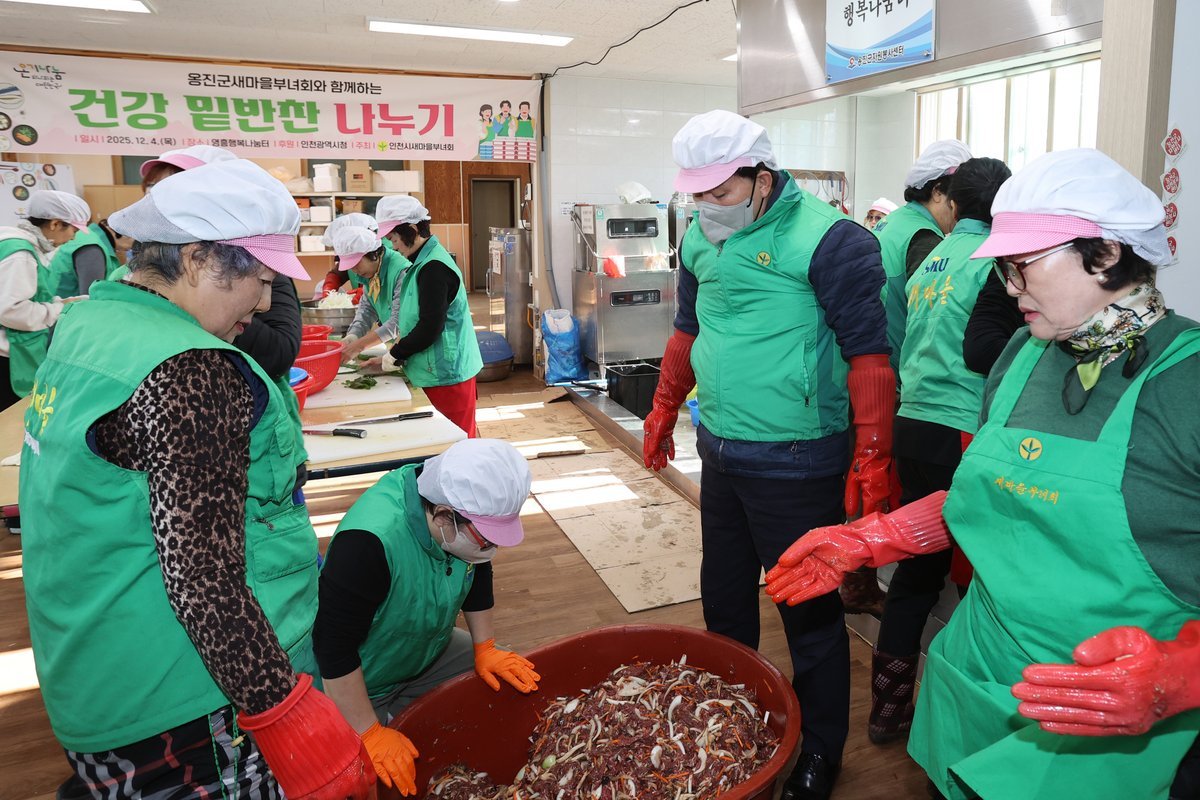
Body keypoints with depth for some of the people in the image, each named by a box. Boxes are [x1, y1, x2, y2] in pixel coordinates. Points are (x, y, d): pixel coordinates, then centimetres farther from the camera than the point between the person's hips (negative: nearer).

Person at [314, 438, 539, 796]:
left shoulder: (467, 507, -18)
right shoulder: (368, 542, -39)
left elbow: (478, 575, 1)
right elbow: (334, 648, -32)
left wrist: (485, 649, -1)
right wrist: (370, 735, -26)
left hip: (431, 652, 6)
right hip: (357, 684, -6)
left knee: (515, 685, -1)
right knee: (383, 782, -16)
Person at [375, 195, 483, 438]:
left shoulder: (433, 268, -18)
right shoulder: (425, 261, 12)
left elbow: (430, 328, -20)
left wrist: (396, 354, -8)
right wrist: (398, 352, 10)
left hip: (446, 374, -9)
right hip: (442, 371, 9)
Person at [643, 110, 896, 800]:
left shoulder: (826, 238, -15)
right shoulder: (703, 241, 7)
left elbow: (868, 350, -16)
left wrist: (872, 460, -20)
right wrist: (664, 413, 23)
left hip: (795, 464, -7)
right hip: (720, 453, 7)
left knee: (810, 613, 7)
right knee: (723, 596, 21)